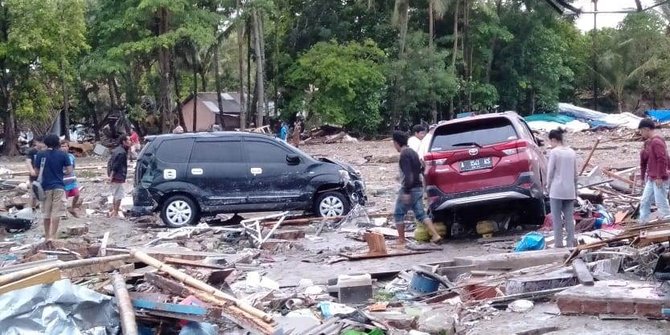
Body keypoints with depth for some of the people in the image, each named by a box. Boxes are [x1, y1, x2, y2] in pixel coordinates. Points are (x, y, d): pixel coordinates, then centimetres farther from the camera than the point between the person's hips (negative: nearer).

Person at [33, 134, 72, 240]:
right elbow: (69, 171, -2)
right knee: (56, 213, -3)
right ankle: (52, 236, -10)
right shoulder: (63, 155, -2)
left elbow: (37, 172, 2)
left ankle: (47, 236, 19)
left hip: (46, 187, 2)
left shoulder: (40, 155, 1)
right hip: (59, 187, -2)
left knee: (46, 214, 11)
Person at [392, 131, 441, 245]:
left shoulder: (404, 155, -15)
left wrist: (406, 192, -26)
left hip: (409, 189, -9)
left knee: (398, 214, 4)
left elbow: (407, 174, -23)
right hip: (418, 188, 9)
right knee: (420, 214, 8)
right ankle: (435, 235, -4)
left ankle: (401, 240, 5)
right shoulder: (413, 152, 15)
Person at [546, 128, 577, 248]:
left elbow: (550, 172, -9)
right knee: (569, 218, 8)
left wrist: (549, 186, 6)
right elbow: (575, 173, 12)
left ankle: (558, 244, 2)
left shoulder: (554, 152, -10)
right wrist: (575, 189, 19)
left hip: (557, 190, -5)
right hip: (570, 190, 5)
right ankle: (571, 244, 7)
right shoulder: (572, 152, 7)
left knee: (557, 219, 1)